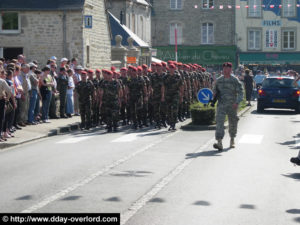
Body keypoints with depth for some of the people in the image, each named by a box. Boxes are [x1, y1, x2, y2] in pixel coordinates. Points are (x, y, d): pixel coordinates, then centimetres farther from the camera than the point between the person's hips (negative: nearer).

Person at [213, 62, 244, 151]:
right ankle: (219, 142, -23)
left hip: (232, 105, -2)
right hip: (221, 104, 2)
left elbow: (240, 92, -6)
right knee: (219, 121, -15)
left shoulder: (235, 80, -3)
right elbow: (215, 90, 22)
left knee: (233, 123, 11)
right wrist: (214, 95, -1)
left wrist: (237, 102, -20)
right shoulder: (219, 80, 9)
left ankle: (232, 140, 35)